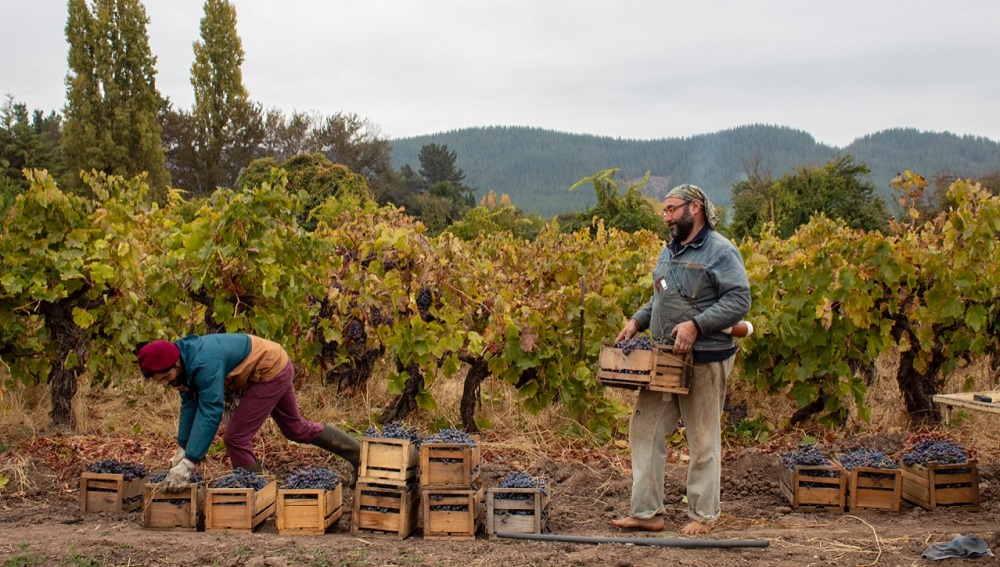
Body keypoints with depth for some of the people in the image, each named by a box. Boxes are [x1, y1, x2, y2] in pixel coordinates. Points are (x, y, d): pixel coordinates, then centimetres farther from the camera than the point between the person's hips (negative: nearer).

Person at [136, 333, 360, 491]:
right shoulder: (185, 361, -6)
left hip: (270, 371, -10)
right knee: (296, 427, 23)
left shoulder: (205, 363, -34)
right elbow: (189, 404, 3)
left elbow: (210, 413, -38)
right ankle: (359, 454, 35)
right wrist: (182, 450, -1)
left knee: (236, 437, -9)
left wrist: (187, 464, -40)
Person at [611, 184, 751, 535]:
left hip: (704, 361, -8)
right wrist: (637, 321, 11)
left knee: (703, 440, 2)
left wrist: (696, 325, -25)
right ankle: (646, 512, 12)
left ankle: (704, 515, 14)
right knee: (644, 430, 5)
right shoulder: (669, 252, 17)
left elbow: (739, 301, -18)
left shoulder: (720, 251, -9)